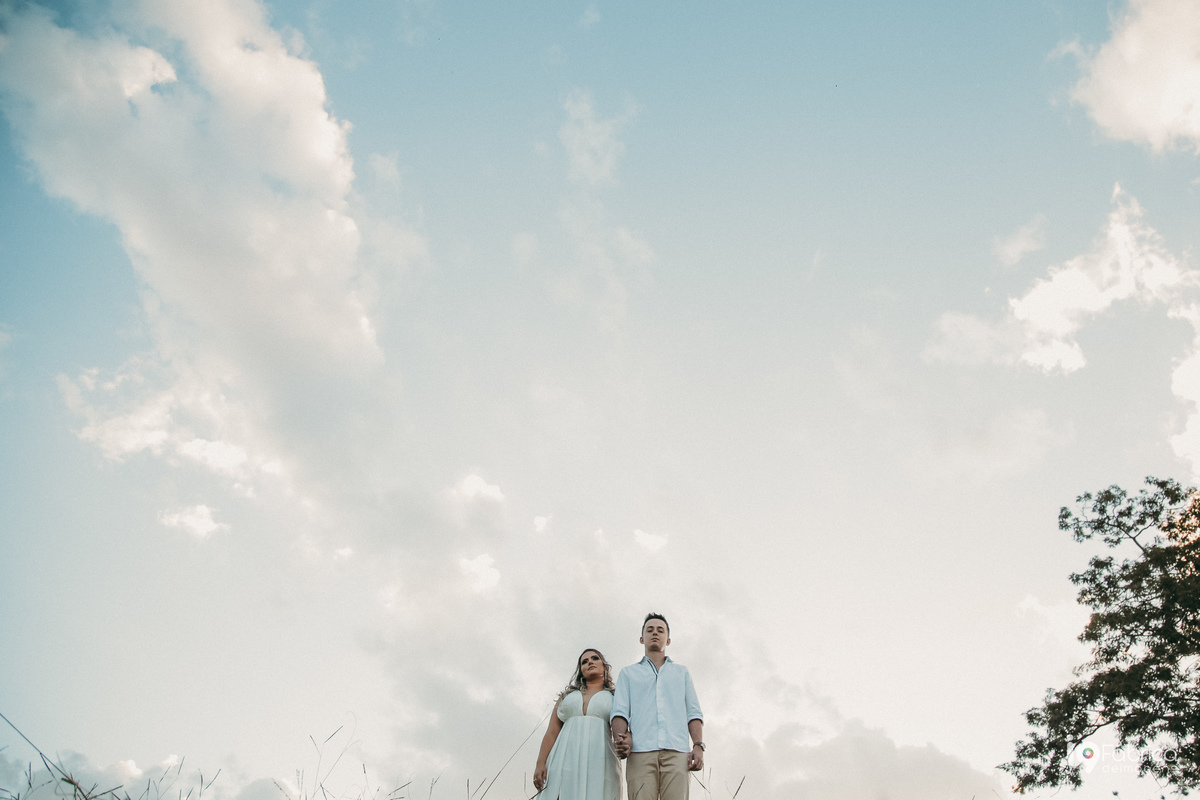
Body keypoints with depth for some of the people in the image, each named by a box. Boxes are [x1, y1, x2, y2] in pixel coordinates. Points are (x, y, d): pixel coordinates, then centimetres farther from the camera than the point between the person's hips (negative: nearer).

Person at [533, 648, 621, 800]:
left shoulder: (614, 698, 19)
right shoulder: (567, 696, 24)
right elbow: (551, 733, 16)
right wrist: (540, 764, 1)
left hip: (598, 763, -2)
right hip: (565, 759, 2)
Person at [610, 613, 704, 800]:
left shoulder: (682, 672, 28)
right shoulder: (628, 673, 25)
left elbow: (693, 713, 19)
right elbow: (619, 711, 11)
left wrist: (698, 745, 1)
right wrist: (620, 738, -10)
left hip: (676, 751, 1)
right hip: (641, 751, -1)